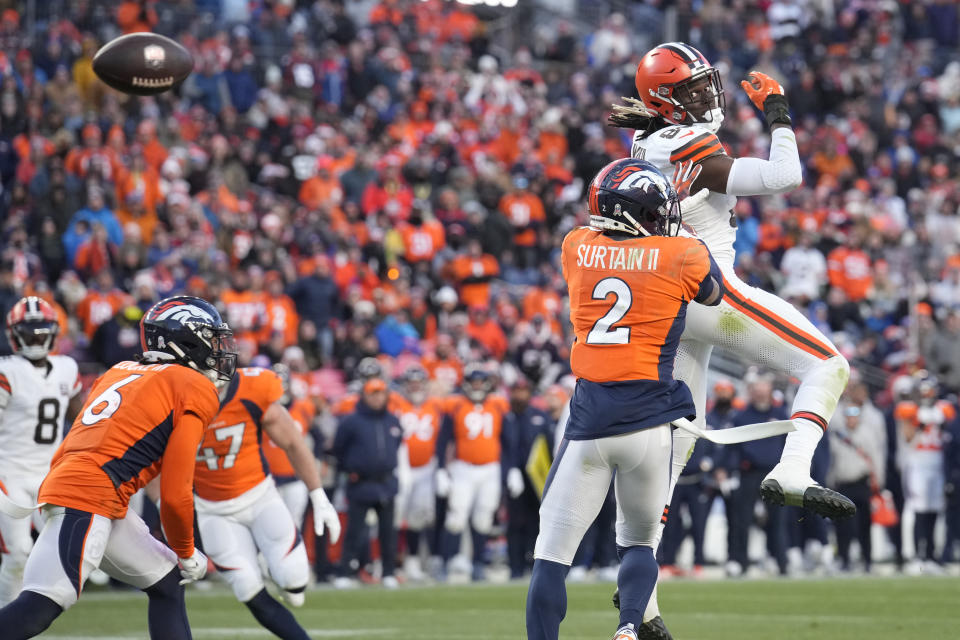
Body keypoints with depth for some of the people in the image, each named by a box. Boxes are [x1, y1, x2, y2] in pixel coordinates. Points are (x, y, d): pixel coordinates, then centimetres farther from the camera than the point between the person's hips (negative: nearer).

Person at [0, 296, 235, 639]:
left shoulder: (121, 372, 23)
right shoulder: (196, 390, 0)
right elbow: (175, 494, -3)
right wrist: (187, 555, 12)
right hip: (91, 498, -9)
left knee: (167, 583, 16)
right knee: (41, 607, -19)